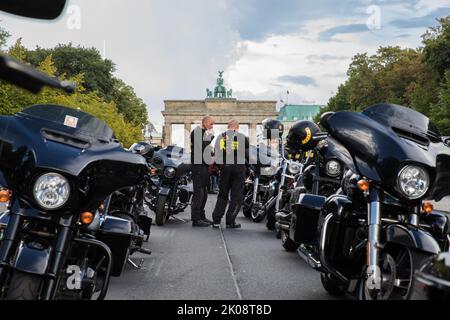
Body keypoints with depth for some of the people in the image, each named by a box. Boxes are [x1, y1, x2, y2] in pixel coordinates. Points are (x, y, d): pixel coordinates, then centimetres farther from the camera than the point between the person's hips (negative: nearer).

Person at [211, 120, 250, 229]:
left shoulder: (221, 137, 6)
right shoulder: (243, 137, -2)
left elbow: (216, 153, 5)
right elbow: (248, 154, -1)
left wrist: (219, 166, 15)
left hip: (224, 167, 3)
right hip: (238, 167, -3)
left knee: (222, 195, 13)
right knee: (236, 196, 5)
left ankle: (216, 220, 9)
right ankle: (230, 221, 1)